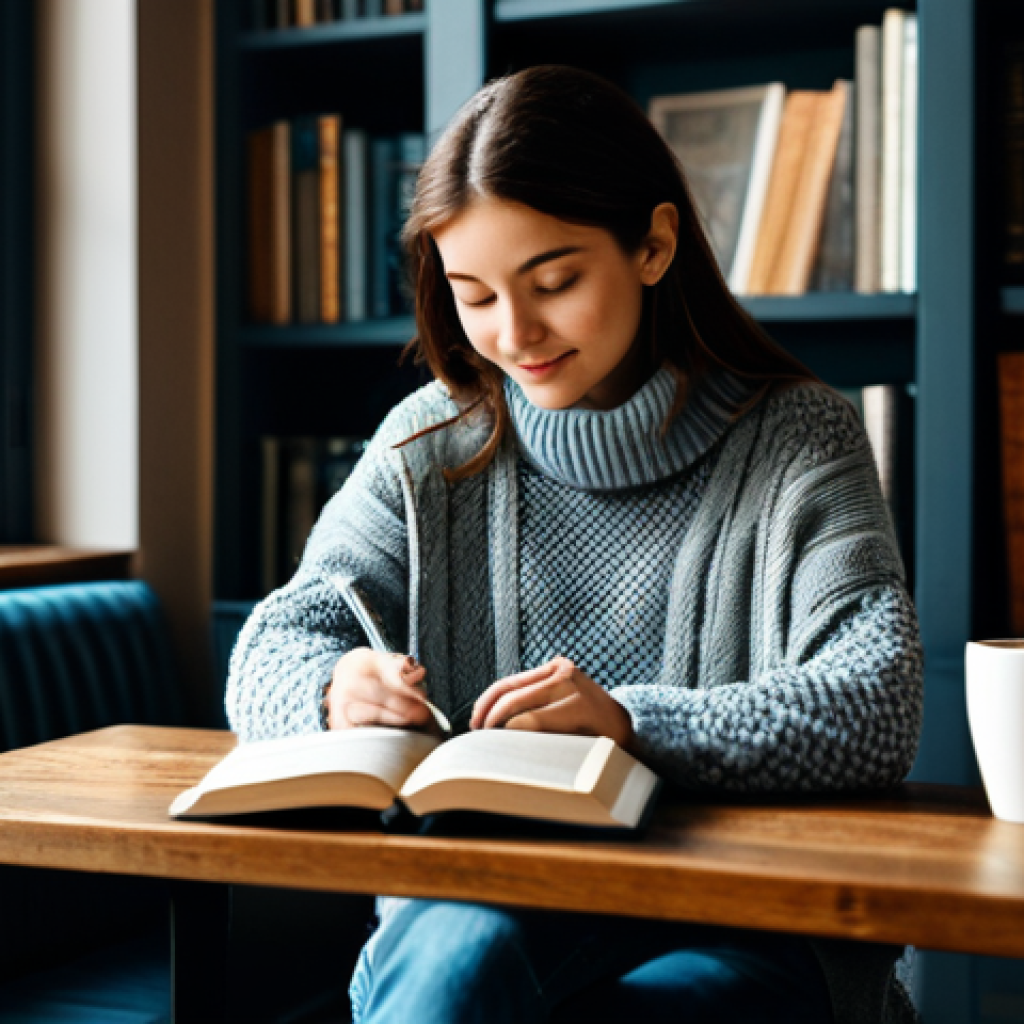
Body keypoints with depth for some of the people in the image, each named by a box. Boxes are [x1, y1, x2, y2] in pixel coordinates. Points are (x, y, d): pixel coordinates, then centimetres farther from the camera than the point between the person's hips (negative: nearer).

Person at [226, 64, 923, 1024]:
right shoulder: (432, 443, 8)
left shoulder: (796, 438, -1)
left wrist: (632, 721, -28)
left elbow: (874, 711, -13)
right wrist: (335, 687, -19)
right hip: (482, 893, 1)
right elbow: (273, 649, 6)